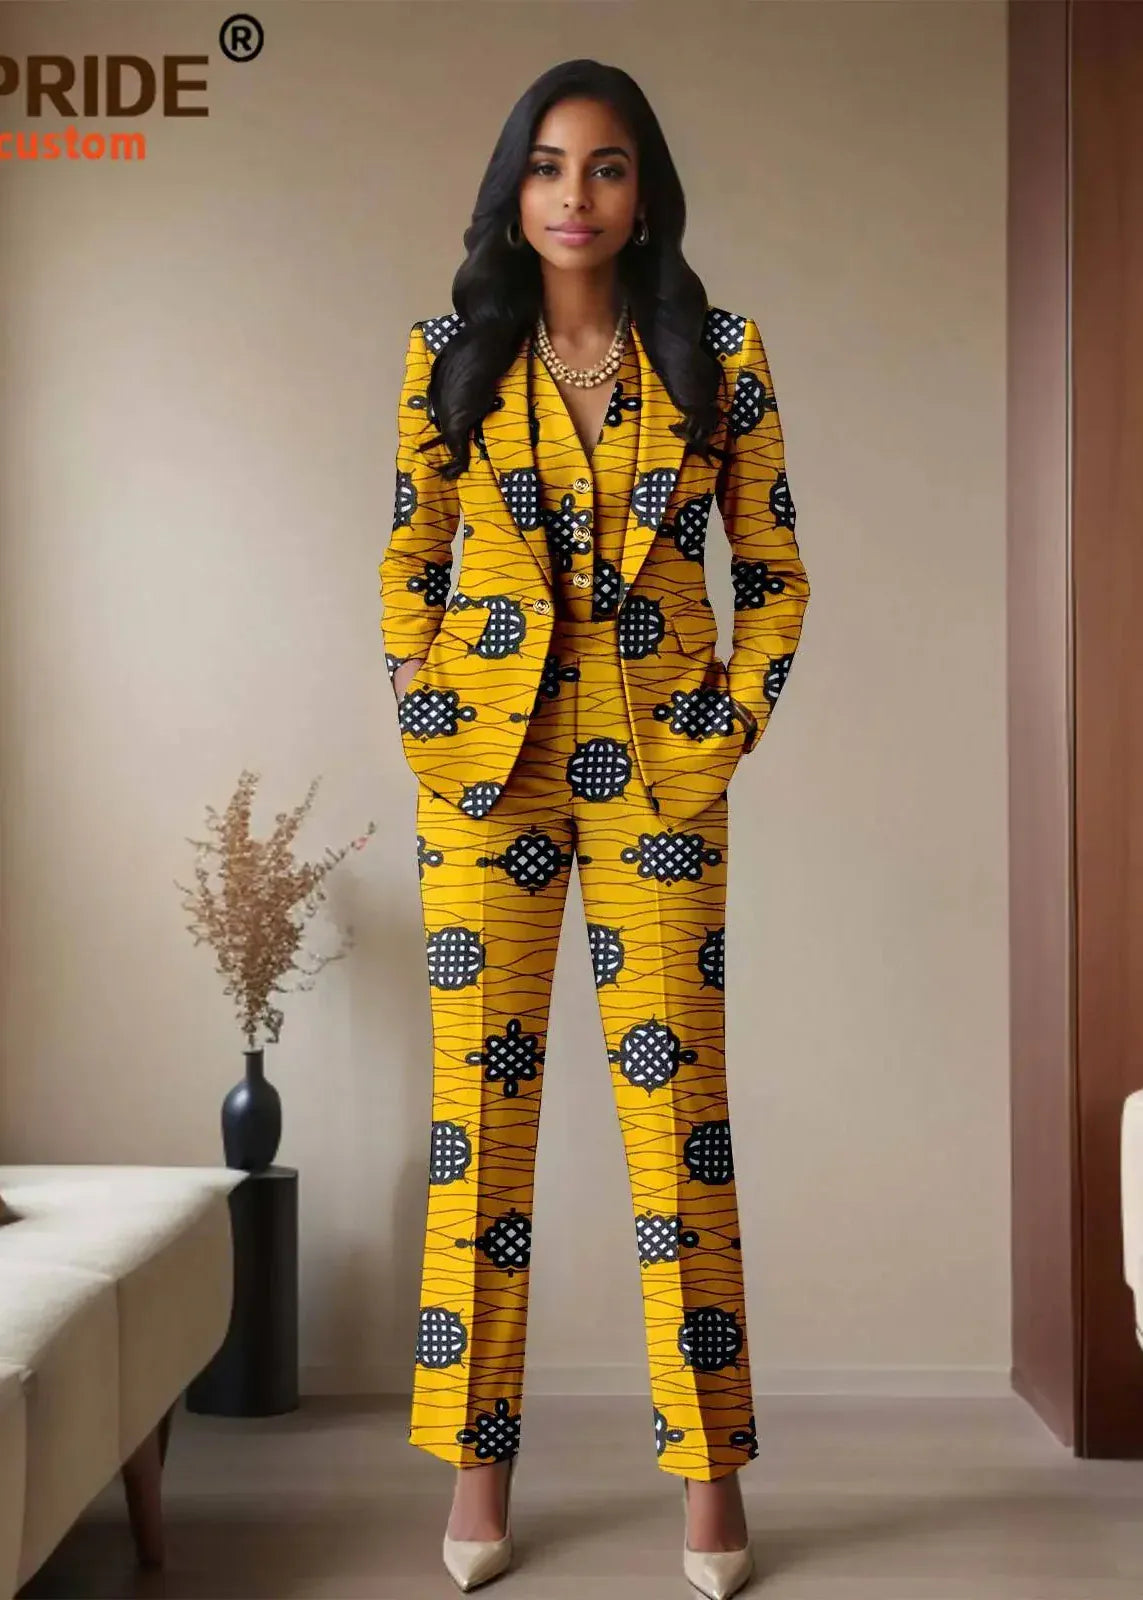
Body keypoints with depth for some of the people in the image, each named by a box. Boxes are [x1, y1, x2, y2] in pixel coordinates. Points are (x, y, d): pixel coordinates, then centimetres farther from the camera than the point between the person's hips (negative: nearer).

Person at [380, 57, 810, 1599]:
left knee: (676, 1099, 0)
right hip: (486, 765, 1)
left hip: (658, 771, -1)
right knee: (479, 1097, 2)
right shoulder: (450, 354, 6)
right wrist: (425, 715, 0)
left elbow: (775, 573, 7)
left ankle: (712, 1469, 12)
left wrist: (734, 722, -3)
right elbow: (410, 564, 10)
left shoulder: (717, 356, 4)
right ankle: (479, 1464, 14)